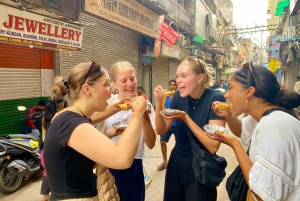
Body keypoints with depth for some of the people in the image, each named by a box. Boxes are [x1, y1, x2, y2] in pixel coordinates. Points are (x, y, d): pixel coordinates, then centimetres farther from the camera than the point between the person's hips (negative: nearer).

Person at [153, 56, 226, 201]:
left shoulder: (215, 98, -19)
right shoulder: (179, 96, -5)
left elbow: (213, 146, -23)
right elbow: (161, 130, -2)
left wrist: (186, 118, -29)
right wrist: (159, 102, -16)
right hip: (176, 162, 5)